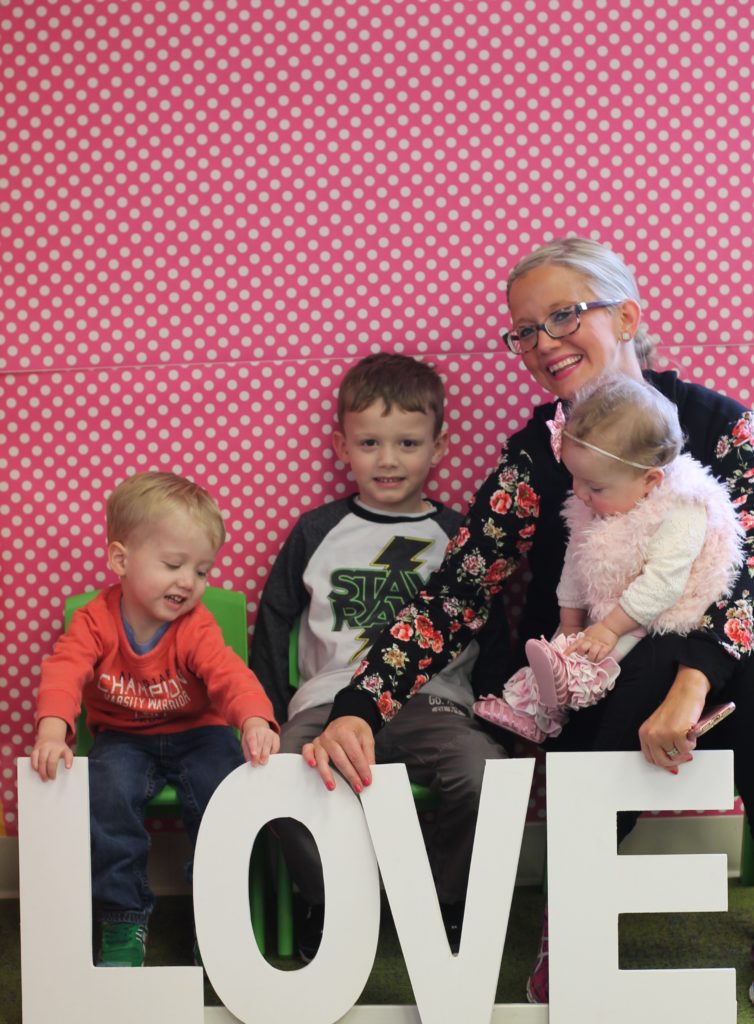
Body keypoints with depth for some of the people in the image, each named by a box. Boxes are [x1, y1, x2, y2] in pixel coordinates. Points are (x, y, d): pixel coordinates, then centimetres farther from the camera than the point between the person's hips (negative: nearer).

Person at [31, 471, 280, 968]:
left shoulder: (196, 626, -15)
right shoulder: (97, 619, -14)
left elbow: (228, 673, -31)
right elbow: (65, 670, -28)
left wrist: (255, 719, -53)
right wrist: (53, 727, -50)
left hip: (196, 734, 0)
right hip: (124, 739, 0)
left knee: (222, 787, -27)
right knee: (108, 792, -30)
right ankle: (124, 921, -13)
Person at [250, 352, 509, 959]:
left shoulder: (457, 536, 13)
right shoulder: (317, 532, 14)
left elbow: (490, 635, 18)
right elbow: (274, 621, 19)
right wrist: (266, 714, 10)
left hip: (433, 701, 0)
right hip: (333, 700, 1)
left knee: (484, 771, -30)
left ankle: (449, 908, -1)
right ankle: (327, 906, -1)